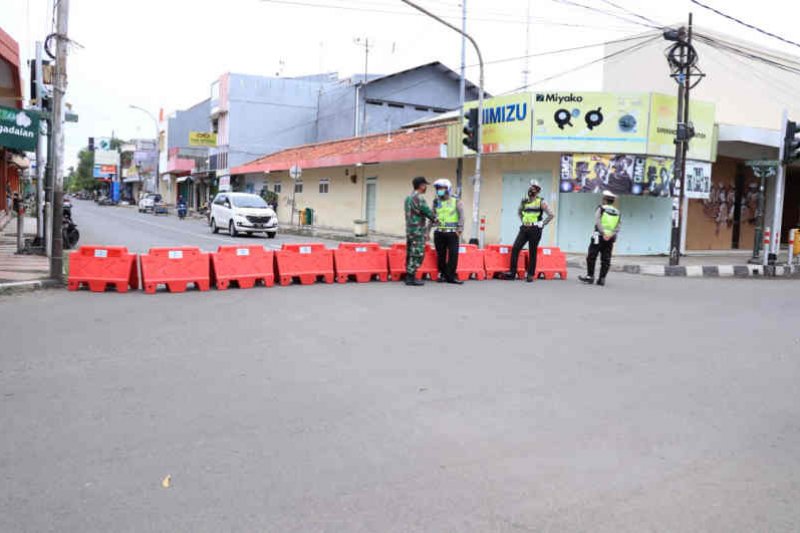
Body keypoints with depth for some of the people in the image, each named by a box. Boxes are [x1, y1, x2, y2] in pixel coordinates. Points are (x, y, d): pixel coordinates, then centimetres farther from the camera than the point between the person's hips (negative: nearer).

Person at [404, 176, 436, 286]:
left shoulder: (408, 197, 14)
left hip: (409, 229, 9)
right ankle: (411, 277, -5)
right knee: (417, 254, -6)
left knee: (411, 253, 12)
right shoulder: (419, 198, -15)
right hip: (418, 230, -9)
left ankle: (409, 277, 15)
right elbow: (427, 211, -11)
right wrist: (435, 218, 8)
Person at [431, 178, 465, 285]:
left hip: (452, 233, -3)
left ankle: (451, 276, -1)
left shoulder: (456, 201, 2)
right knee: (441, 255, 6)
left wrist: (460, 229, -14)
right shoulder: (436, 202, 12)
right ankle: (442, 275, 18)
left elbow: (461, 216, -4)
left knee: (453, 255, -7)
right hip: (439, 233, 3)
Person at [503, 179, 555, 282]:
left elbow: (550, 215, -7)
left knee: (532, 252, 1)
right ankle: (512, 272, 0)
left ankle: (530, 275, 10)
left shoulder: (541, 202, -4)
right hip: (524, 228, 5)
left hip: (535, 230, -5)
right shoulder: (524, 201, 10)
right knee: (515, 248, -5)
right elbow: (519, 212, 29)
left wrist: (541, 224, -8)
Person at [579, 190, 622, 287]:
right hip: (610, 239, 4)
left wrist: (603, 233, -20)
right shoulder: (618, 212, 12)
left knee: (591, 257, 4)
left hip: (599, 236, -4)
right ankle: (602, 278, 6)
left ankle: (590, 276, 3)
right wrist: (611, 235, -12)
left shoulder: (601, 209, -1)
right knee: (606, 260, 7)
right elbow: (618, 226, -1)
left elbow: (598, 222, -16)